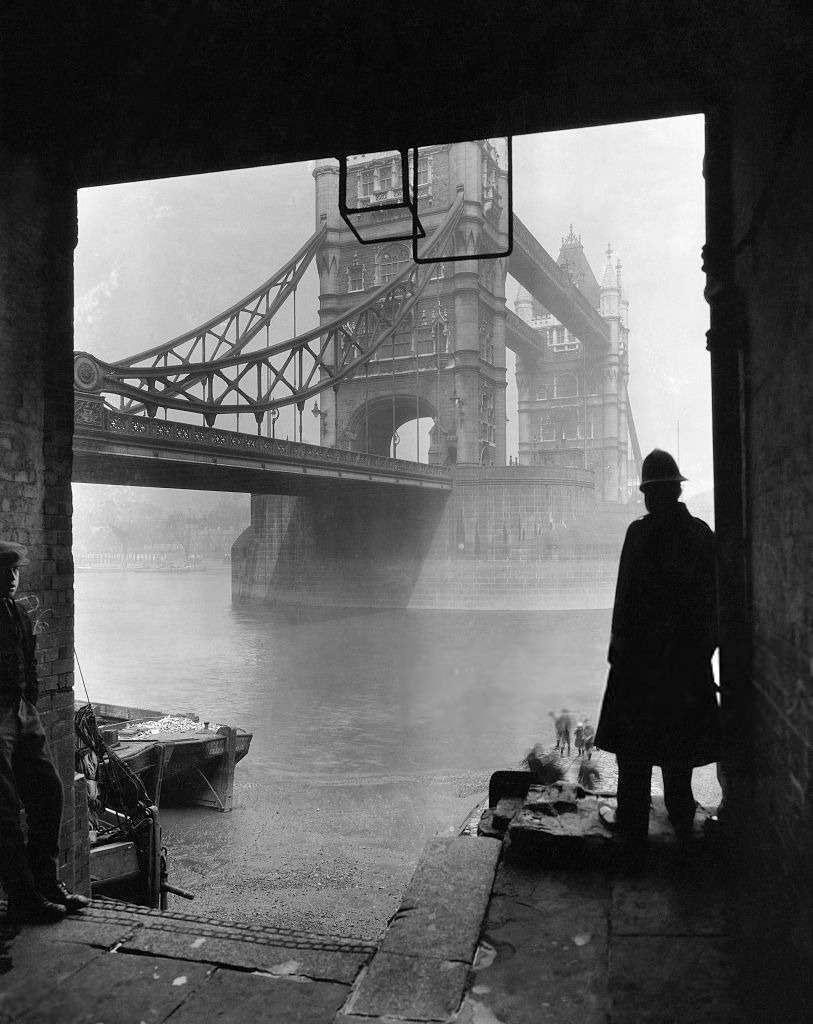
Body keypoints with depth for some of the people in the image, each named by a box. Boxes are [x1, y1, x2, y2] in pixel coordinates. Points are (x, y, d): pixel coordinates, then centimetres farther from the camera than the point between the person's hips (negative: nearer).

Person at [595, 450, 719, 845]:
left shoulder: (641, 532, -15)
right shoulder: (702, 533, 0)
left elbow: (627, 595, -16)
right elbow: (712, 595, 5)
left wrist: (618, 646, -7)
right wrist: (703, 645, 14)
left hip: (643, 652, -5)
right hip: (689, 652, 5)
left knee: (635, 738, 6)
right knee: (680, 736, 17)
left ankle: (633, 822, 14)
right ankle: (681, 818, 29)